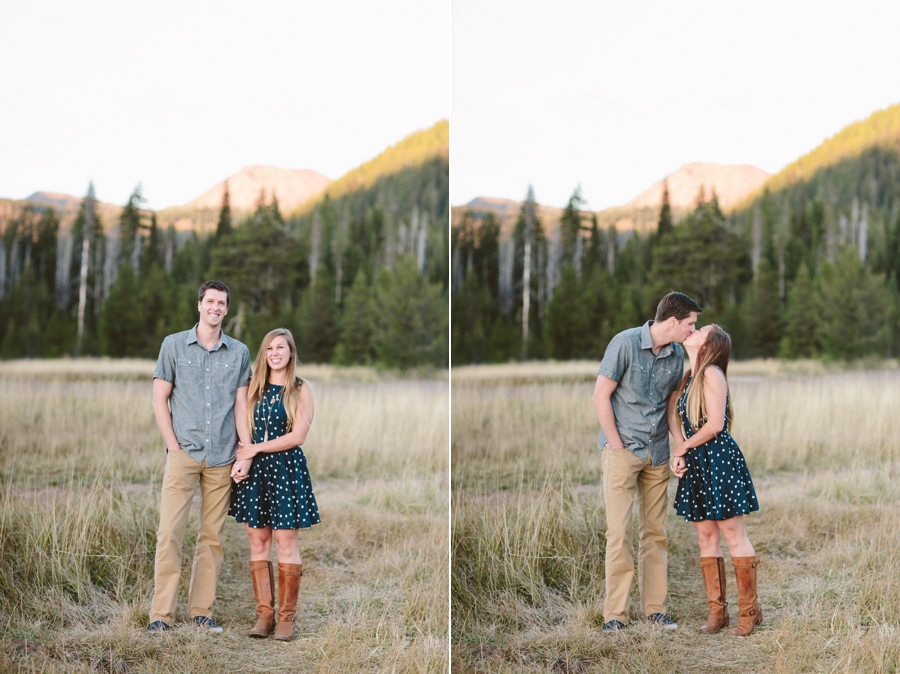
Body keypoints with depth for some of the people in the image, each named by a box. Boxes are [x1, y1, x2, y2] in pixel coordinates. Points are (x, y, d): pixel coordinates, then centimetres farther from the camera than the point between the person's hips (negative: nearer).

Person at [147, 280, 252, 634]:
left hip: (222, 457, 2)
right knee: (170, 532, -9)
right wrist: (173, 445, -5)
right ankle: (161, 613, -5)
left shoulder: (239, 352, 10)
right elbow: (160, 398, 4)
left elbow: (241, 404, 9)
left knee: (212, 536, 5)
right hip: (184, 454, -2)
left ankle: (201, 609, 13)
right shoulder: (174, 345, 5)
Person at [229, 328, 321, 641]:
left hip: (286, 469, -4)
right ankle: (264, 614, 9)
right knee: (258, 542, 3)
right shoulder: (255, 388, 12)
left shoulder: (301, 389, 1)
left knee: (285, 542, -4)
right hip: (255, 472, 4)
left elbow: (297, 436, -7)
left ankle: (287, 618, 1)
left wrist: (255, 449, -7)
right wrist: (242, 461, -10)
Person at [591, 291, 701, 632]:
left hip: (657, 453, 5)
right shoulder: (626, 343, -12)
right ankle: (614, 613, -1)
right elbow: (601, 396, -10)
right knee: (619, 532, -6)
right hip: (622, 449, -5)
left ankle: (654, 607, 15)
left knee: (655, 532, 8)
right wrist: (617, 445, -11)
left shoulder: (677, 355, 5)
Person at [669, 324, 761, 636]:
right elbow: (673, 414, 10)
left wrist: (681, 449, -5)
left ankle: (749, 610, 6)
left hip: (720, 459, -8)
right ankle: (716, 611, 14)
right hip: (696, 465, 8)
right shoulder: (687, 378, 13)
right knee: (706, 538, 8)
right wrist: (680, 451, -7)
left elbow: (714, 425, -16)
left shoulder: (712, 374, -12)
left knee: (734, 536, -2)